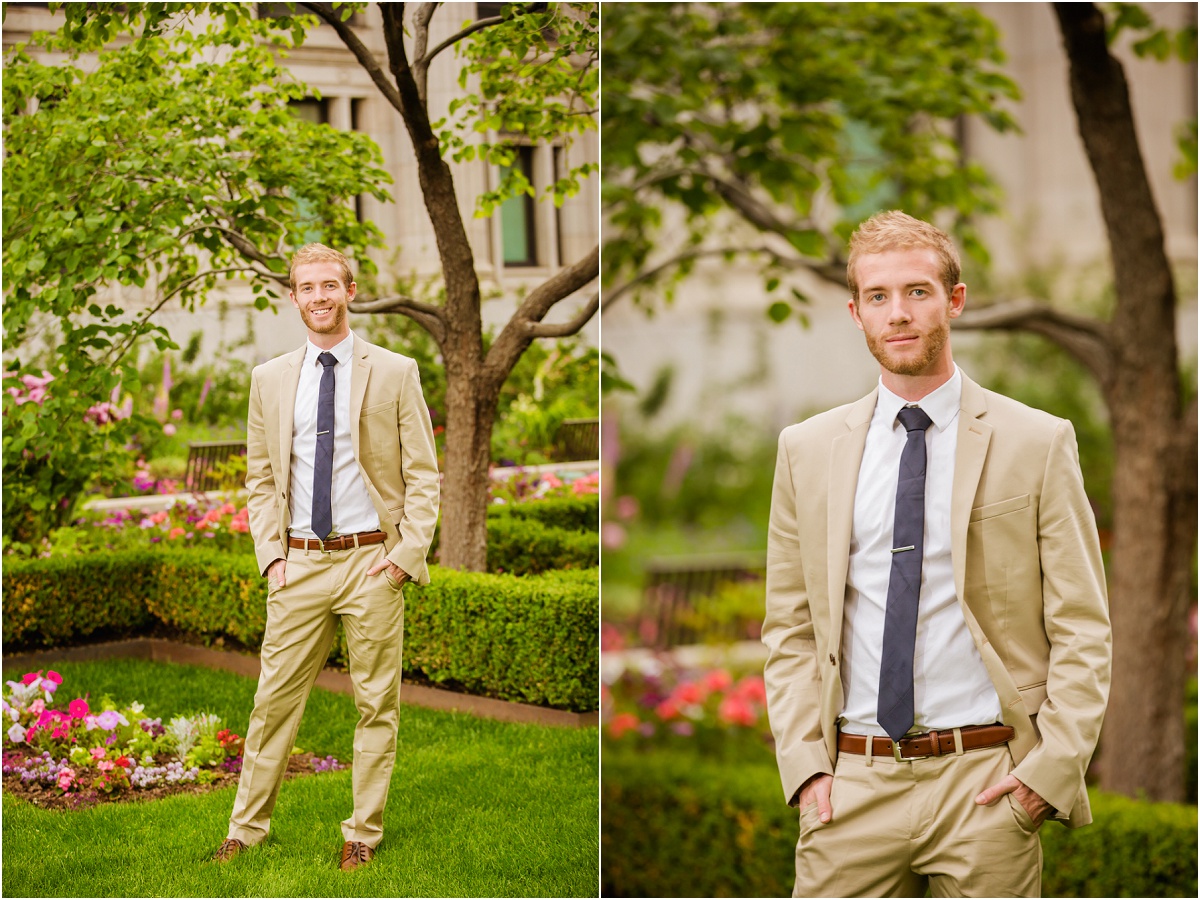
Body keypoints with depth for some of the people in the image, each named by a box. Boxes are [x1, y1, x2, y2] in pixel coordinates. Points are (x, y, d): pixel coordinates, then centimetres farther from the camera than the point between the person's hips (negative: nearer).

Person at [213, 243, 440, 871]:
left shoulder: (395, 373, 1)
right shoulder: (269, 379, 9)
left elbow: (424, 475, 1)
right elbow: (260, 478, 13)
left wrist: (407, 553, -8)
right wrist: (271, 553, 1)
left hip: (371, 562, -2)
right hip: (299, 562, 2)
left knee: (376, 703, 4)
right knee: (275, 699, 3)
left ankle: (364, 832, 15)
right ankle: (247, 828, 14)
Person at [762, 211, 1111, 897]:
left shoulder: (1038, 443, 1)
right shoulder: (808, 450, 9)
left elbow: (1083, 631, 1)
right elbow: (790, 629, 11)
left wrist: (1052, 767, -9)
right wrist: (804, 762, -1)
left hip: (990, 788, -2)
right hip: (851, 787, 2)